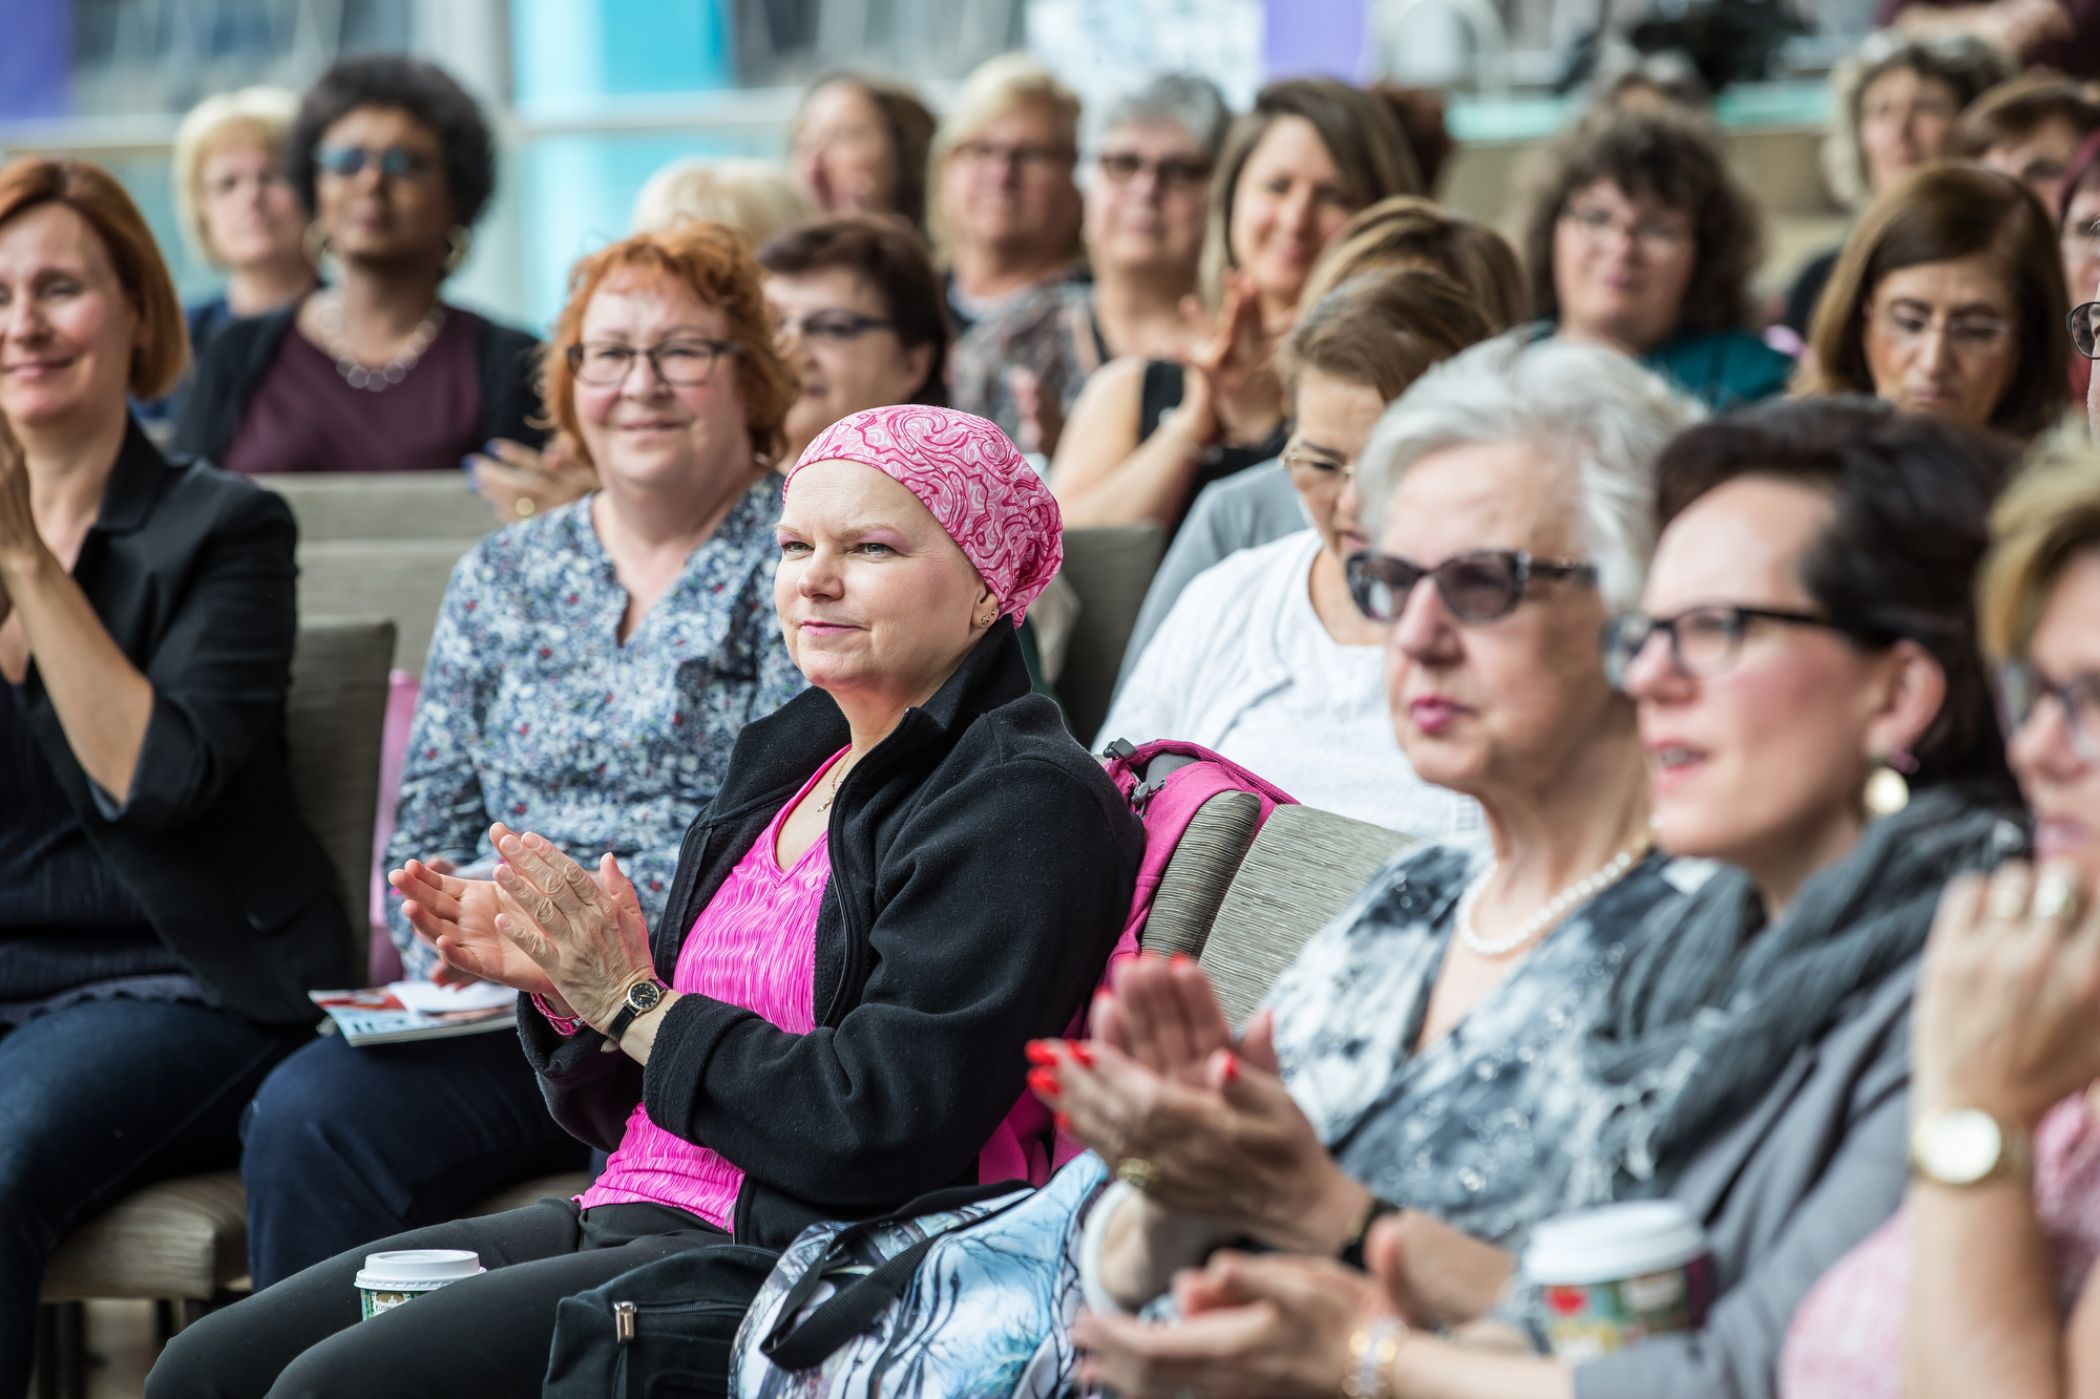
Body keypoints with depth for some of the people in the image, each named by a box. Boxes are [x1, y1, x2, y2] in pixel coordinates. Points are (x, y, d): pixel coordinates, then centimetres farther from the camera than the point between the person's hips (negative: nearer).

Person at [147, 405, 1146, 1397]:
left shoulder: (1026, 802, -9)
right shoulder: (789, 757, 18)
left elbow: (881, 1130, -20)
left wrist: (634, 1006, -12)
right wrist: (555, 979, -2)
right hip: (627, 1218, 9)